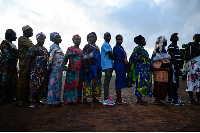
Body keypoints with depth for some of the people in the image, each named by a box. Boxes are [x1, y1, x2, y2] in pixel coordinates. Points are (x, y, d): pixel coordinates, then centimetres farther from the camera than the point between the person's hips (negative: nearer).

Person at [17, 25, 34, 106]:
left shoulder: (29, 40, 26)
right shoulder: (22, 38, -1)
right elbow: (32, 47, -15)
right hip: (24, 63, -9)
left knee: (28, 81, 8)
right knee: (23, 81, -8)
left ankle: (26, 98, 14)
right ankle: (20, 100, -3)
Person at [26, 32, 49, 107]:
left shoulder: (45, 49, 20)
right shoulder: (33, 48, 0)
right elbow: (29, 59, -5)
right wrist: (28, 69, -11)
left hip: (44, 70, 7)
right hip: (36, 70, -7)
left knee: (42, 85, 7)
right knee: (35, 85, -7)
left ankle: (37, 100, 17)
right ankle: (33, 101, 1)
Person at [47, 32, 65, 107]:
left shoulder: (58, 47, 22)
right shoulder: (53, 46, -4)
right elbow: (51, 56, -12)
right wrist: (49, 65, -16)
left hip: (59, 68, 9)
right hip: (55, 67, -9)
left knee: (58, 84, 9)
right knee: (54, 83, -7)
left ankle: (57, 100, 14)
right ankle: (52, 101, -3)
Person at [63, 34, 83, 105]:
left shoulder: (81, 50, 19)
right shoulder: (71, 48, -1)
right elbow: (70, 59, -10)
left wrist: (82, 69, 15)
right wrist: (72, 68, -19)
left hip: (80, 69, 7)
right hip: (73, 68, -7)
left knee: (79, 84, 8)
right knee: (72, 83, -7)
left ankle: (78, 98, 16)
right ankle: (71, 99, -2)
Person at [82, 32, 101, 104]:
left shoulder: (97, 47, 20)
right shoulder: (87, 46, 0)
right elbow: (84, 58, -8)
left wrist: (100, 68, 16)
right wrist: (86, 67, -18)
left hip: (97, 68, 7)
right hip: (90, 67, -7)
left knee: (96, 82, 7)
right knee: (88, 82, -9)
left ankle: (94, 98, 16)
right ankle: (85, 98, -6)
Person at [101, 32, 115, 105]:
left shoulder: (108, 45, 23)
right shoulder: (105, 44, -7)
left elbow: (111, 55, 19)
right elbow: (111, 54, -13)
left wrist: (111, 56, 0)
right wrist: (113, 57, 4)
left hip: (110, 65, 10)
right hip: (107, 65, -10)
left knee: (107, 81, 11)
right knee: (106, 82, -11)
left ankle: (107, 98, 17)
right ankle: (105, 100, -11)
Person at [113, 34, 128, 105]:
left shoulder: (121, 47, 20)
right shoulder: (116, 47, -7)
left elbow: (124, 57, 17)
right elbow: (120, 57, -16)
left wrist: (126, 62, -1)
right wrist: (126, 62, -5)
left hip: (122, 67, 9)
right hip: (119, 67, -9)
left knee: (120, 83, 11)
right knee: (119, 83, -7)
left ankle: (118, 99, 18)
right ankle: (119, 100, -2)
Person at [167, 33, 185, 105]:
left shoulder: (176, 46, 21)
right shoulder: (171, 46, -12)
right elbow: (173, 59, -20)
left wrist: (178, 68, 19)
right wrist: (178, 69, -23)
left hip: (175, 66, 10)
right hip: (174, 66, -10)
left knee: (171, 83, 12)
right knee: (175, 83, -9)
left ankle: (170, 98, 19)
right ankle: (174, 100, -5)